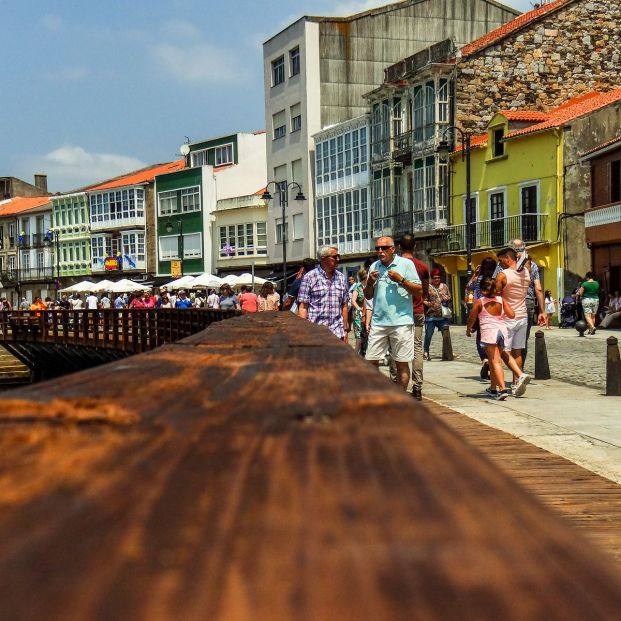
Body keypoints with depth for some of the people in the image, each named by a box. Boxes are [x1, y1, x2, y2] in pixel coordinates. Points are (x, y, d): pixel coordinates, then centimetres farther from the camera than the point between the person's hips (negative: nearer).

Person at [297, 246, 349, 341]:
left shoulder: (341, 278, 12)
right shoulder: (309, 277, -1)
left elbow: (344, 306, 15)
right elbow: (303, 307, -4)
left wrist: (345, 330, 12)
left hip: (337, 333, 4)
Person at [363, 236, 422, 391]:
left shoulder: (406, 264, 1)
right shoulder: (374, 267, 13)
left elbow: (419, 291, -3)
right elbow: (368, 296, 18)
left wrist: (401, 280, -14)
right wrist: (370, 283, -1)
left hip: (401, 321, -4)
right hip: (378, 322, 4)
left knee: (402, 363, 2)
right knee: (371, 361, 2)